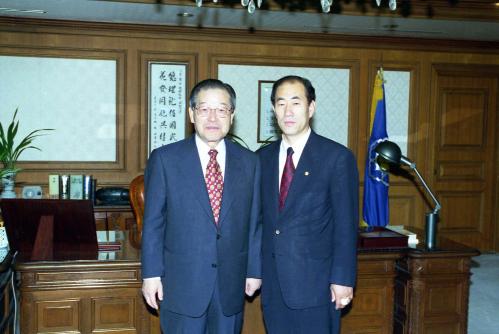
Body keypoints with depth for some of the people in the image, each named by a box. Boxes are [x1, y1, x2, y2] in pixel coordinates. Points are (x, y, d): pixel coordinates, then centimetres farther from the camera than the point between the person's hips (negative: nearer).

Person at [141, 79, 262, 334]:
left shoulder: (250, 162, 3)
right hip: (182, 281, -2)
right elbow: (153, 222, -3)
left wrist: (254, 270, 6)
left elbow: (254, 221, 5)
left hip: (231, 282, 2)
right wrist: (151, 273, -4)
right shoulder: (164, 159, -4)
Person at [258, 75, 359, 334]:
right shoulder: (263, 158, 8)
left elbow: (346, 225, -7)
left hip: (315, 284, -4)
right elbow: (257, 218, 11)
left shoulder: (337, 157, -6)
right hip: (272, 284, 4)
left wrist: (342, 279, -10)